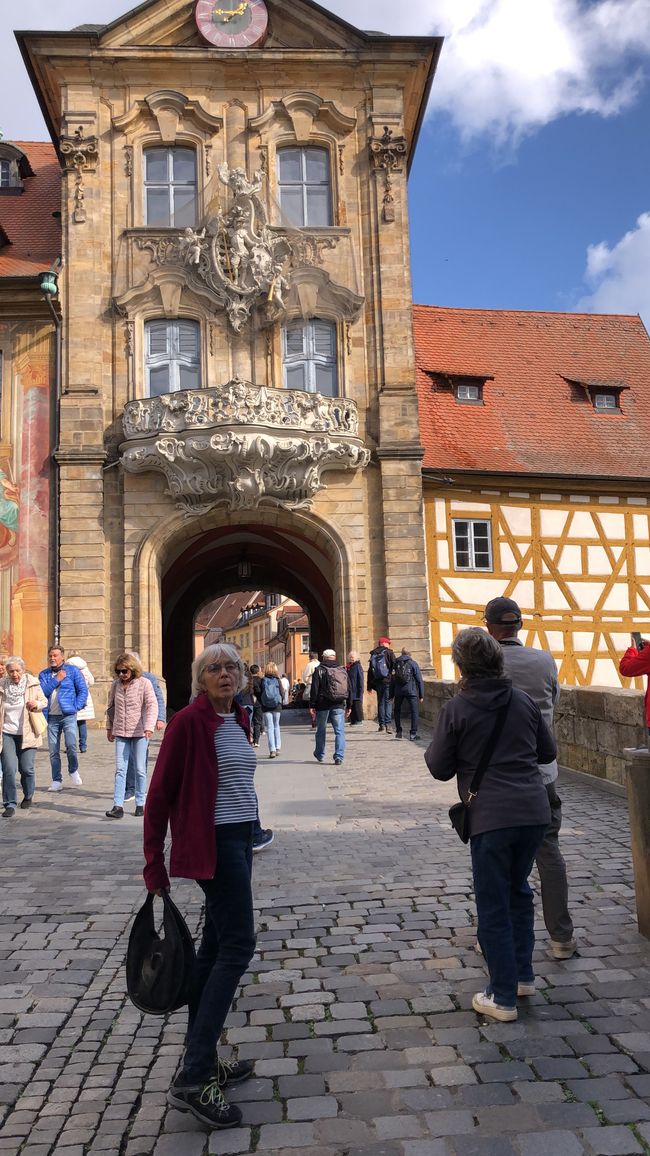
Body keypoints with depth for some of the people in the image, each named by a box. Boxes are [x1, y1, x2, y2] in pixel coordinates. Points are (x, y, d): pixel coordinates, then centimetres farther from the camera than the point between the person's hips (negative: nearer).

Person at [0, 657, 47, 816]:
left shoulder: (32, 683, -3)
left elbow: (44, 701, 7)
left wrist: (37, 704, -14)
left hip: (27, 733, 0)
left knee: (26, 768, 3)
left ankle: (28, 796, 29)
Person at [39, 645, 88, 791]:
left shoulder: (72, 671, 2)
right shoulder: (44, 674, 11)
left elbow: (83, 690, 1)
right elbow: (43, 691, -4)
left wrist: (76, 707, -7)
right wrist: (56, 679, -10)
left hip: (68, 715, -3)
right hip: (52, 717, 3)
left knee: (71, 745, -16)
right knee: (53, 750, 4)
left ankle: (73, 771, 10)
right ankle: (56, 781, 13)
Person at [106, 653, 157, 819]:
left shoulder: (144, 683, -6)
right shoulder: (115, 685, 7)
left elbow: (152, 705, -13)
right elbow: (111, 707, 19)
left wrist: (149, 727, -25)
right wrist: (109, 728, 19)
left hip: (140, 732, -3)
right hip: (121, 733, 3)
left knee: (140, 769, 4)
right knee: (120, 769, -2)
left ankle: (140, 804, 16)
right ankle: (118, 806, -4)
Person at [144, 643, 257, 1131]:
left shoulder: (240, 719, 9)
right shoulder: (189, 721, -15)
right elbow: (160, 793, -12)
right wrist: (154, 863, -10)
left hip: (239, 839, 9)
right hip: (213, 843, -8)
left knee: (216, 946, 14)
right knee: (238, 944, -9)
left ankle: (202, 1062, 26)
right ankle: (193, 1080, -2)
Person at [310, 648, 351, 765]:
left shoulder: (319, 670, -3)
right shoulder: (343, 670, 9)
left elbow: (314, 689, -8)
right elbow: (348, 689, 11)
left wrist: (312, 706, -5)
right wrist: (348, 706, 16)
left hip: (323, 705, -2)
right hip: (339, 706, 2)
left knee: (321, 730, 13)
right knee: (339, 731, 1)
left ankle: (319, 755, 26)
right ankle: (339, 756, -9)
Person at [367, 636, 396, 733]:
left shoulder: (373, 655, 11)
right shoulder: (389, 652, -3)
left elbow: (370, 671, 13)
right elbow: (395, 666, -10)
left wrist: (369, 685, 16)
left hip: (377, 682, 4)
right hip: (388, 681, -4)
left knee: (380, 702, 13)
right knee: (388, 702, -4)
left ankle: (381, 724, 16)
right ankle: (388, 724, -14)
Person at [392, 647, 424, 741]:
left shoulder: (395, 663, 6)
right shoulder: (413, 663, 1)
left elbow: (392, 679, 6)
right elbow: (419, 680, 0)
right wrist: (421, 695, 4)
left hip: (398, 691, 3)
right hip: (411, 690, -3)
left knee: (397, 711, 20)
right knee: (414, 712, 2)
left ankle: (398, 731, 21)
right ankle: (413, 733, -5)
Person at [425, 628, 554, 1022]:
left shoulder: (456, 709, -8)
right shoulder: (524, 701, 4)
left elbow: (441, 769, -3)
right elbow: (548, 751, 15)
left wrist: (432, 750, 16)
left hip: (491, 817, -5)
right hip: (534, 811, 5)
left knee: (493, 905, 7)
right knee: (519, 889, 24)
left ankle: (503, 997, 13)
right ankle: (523, 974, 32)